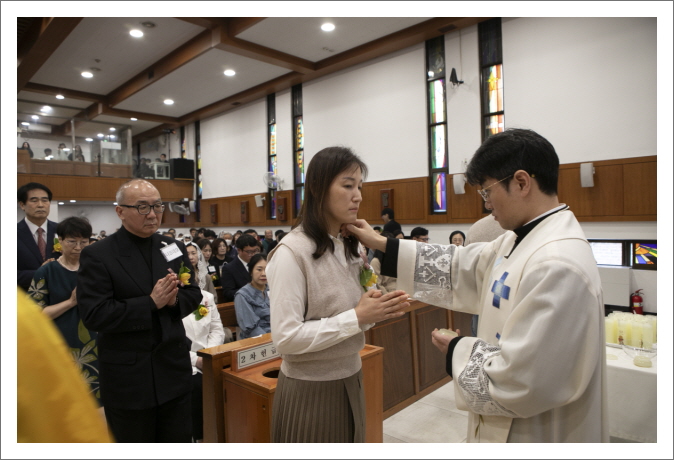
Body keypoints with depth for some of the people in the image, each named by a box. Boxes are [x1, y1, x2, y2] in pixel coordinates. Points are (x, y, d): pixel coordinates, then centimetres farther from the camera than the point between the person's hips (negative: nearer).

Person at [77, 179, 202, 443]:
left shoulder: (174, 248, 4)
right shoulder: (97, 256, -10)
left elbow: (194, 295, 6)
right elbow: (93, 315, -17)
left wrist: (174, 300, -16)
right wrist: (151, 303, -23)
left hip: (175, 371, 4)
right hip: (127, 379, -4)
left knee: (180, 440, 18)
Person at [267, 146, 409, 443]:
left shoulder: (349, 248, 5)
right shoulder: (292, 252, -18)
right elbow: (286, 338, -22)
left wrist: (377, 311, -8)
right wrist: (357, 318, -23)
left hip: (350, 381, 7)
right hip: (309, 390, -7)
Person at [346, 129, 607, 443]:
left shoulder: (558, 266, -30)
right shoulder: (518, 241, 1)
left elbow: (520, 383, -30)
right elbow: (461, 267, 9)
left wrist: (457, 351, -13)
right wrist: (382, 245, 8)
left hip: (537, 434, -8)